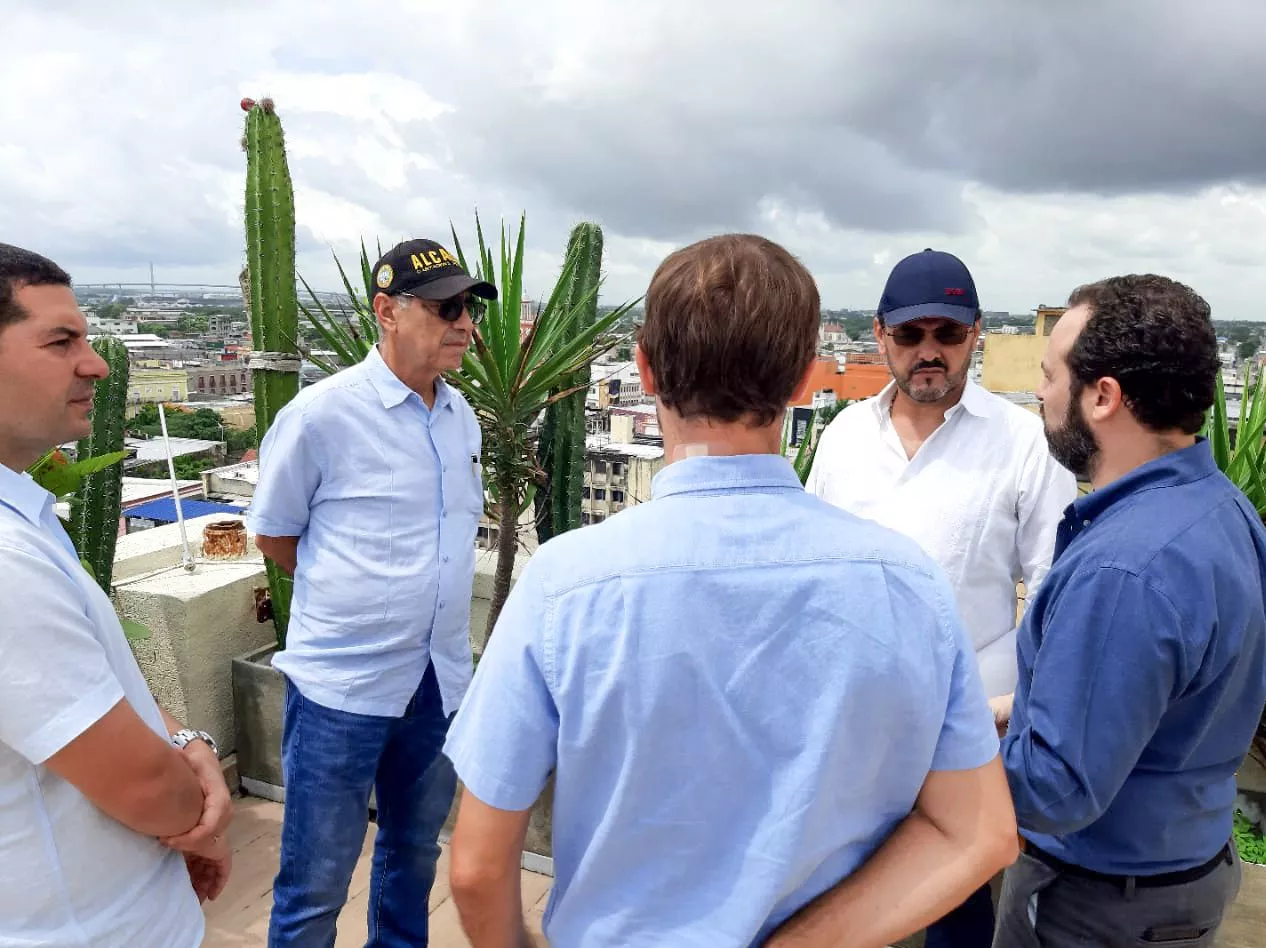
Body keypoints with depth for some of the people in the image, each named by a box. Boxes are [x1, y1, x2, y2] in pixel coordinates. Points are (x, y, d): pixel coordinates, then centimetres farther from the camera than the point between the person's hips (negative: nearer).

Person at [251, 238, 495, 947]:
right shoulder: (319, 415, -15)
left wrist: (420, 593, 8)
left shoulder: (462, 417, 3)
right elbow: (274, 538, -3)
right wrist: (353, 597, 3)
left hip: (441, 679, 6)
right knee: (317, 886, 10)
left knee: (415, 855, 24)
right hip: (342, 683, -5)